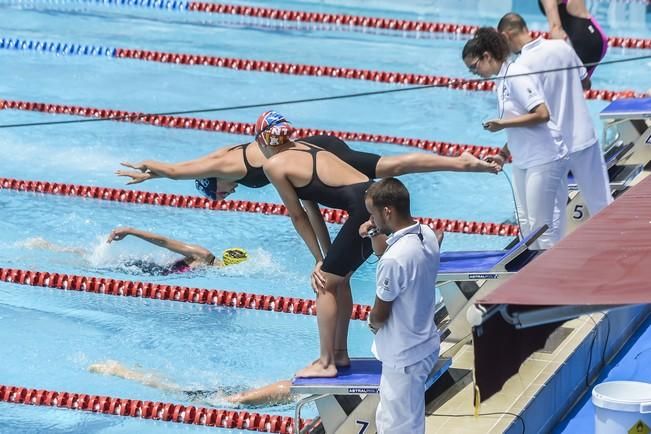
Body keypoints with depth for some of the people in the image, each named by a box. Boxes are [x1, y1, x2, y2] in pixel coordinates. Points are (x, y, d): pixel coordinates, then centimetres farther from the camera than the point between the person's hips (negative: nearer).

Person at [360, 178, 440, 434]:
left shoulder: (394, 260, -31)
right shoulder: (427, 235, -4)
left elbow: (380, 314, -18)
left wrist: (372, 323, 4)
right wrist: (376, 235, -2)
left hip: (403, 357, -9)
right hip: (425, 344, 9)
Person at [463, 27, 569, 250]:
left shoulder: (516, 75, -16)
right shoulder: (503, 80, 12)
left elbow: (542, 114, -23)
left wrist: (503, 123, -19)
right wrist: (503, 155, 11)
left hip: (543, 160, -10)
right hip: (524, 162, 10)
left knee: (541, 225, -7)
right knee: (526, 224, 12)